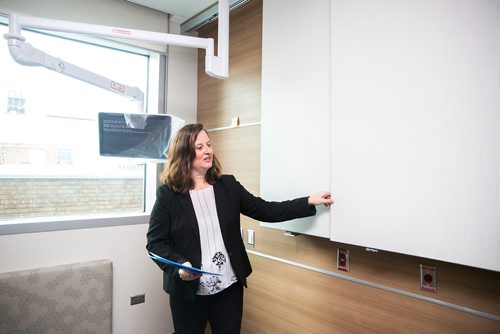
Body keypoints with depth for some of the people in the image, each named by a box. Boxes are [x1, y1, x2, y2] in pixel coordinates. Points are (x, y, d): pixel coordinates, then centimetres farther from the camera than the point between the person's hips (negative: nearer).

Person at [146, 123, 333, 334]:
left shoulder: (228, 185, 0)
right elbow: (155, 243, -6)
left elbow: (264, 210, -1)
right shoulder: (168, 194, -9)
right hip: (188, 291, -2)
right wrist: (180, 266, -23)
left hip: (230, 287, 3)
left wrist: (309, 202, -8)